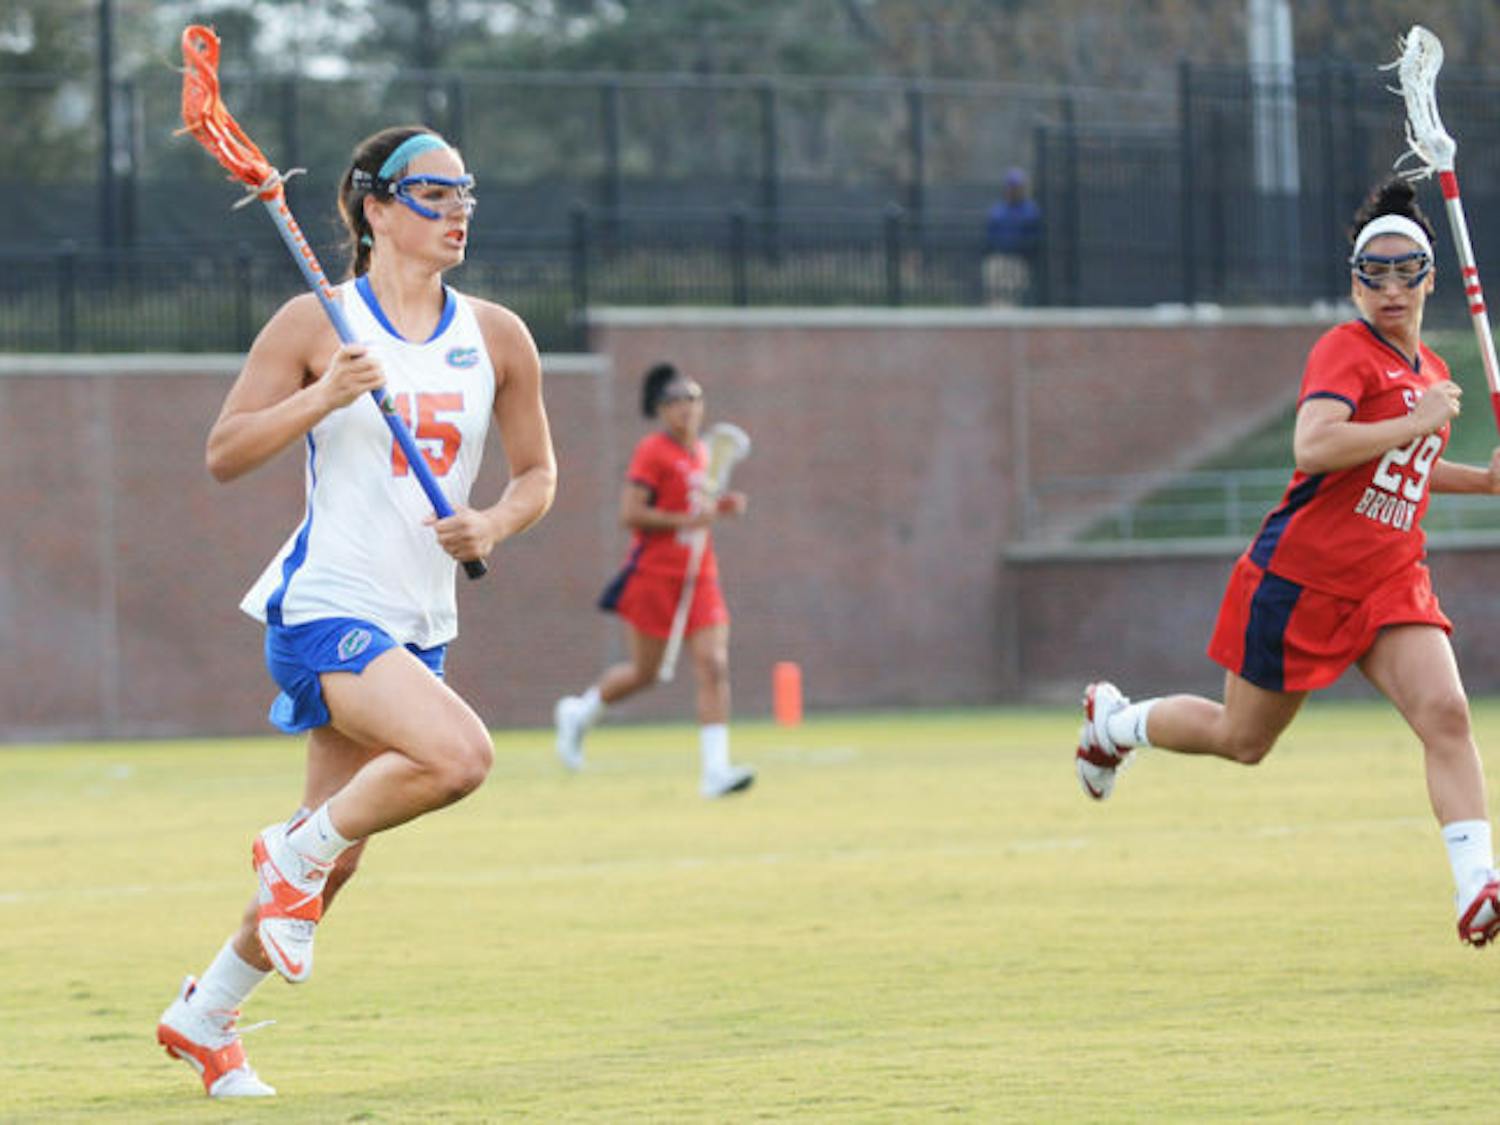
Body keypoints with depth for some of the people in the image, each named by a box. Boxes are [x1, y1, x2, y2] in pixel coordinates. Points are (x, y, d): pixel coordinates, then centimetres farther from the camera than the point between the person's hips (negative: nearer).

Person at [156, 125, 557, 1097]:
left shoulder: (497, 337, 8)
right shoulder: (316, 325, -5)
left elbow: (537, 473, 17)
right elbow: (225, 453, -6)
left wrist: (493, 525, -5)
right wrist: (323, 398, -21)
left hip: (419, 623, 6)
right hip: (324, 606, -6)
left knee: (335, 860, 9)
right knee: (459, 754, -29)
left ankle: (205, 1017, 28)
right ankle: (295, 852, -4)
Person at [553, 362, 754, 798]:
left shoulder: (700, 453, 13)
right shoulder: (653, 452, -10)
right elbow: (629, 513, -17)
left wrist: (719, 506, 7)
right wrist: (686, 519, -22)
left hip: (699, 577, 6)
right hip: (653, 575, -6)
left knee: (715, 667, -9)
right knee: (643, 672, 4)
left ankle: (715, 770, -13)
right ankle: (578, 714, 33)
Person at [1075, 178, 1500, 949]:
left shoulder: (1429, 371, 12)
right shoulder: (1346, 352, -14)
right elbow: (1313, 448, -32)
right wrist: (1419, 423, -27)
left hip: (1390, 582, 6)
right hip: (1302, 580, -6)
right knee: (1242, 740, 11)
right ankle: (1116, 722, 40)